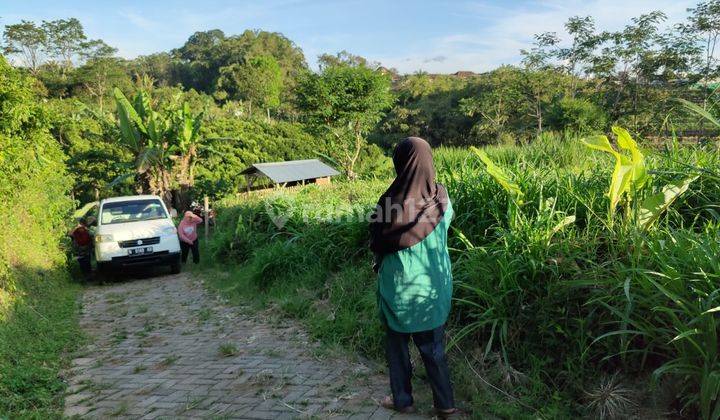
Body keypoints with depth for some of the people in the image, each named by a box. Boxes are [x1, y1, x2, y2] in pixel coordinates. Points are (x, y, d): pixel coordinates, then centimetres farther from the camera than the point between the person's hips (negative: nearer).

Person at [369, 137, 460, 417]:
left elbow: (375, 245, -8)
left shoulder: (390, 201, -19)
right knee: (434, 347, 16)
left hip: (398, 287, -3)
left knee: (397, 344, 16)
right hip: (434, 287, 3)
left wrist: (379, 260, 13)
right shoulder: (442, 199, -7)